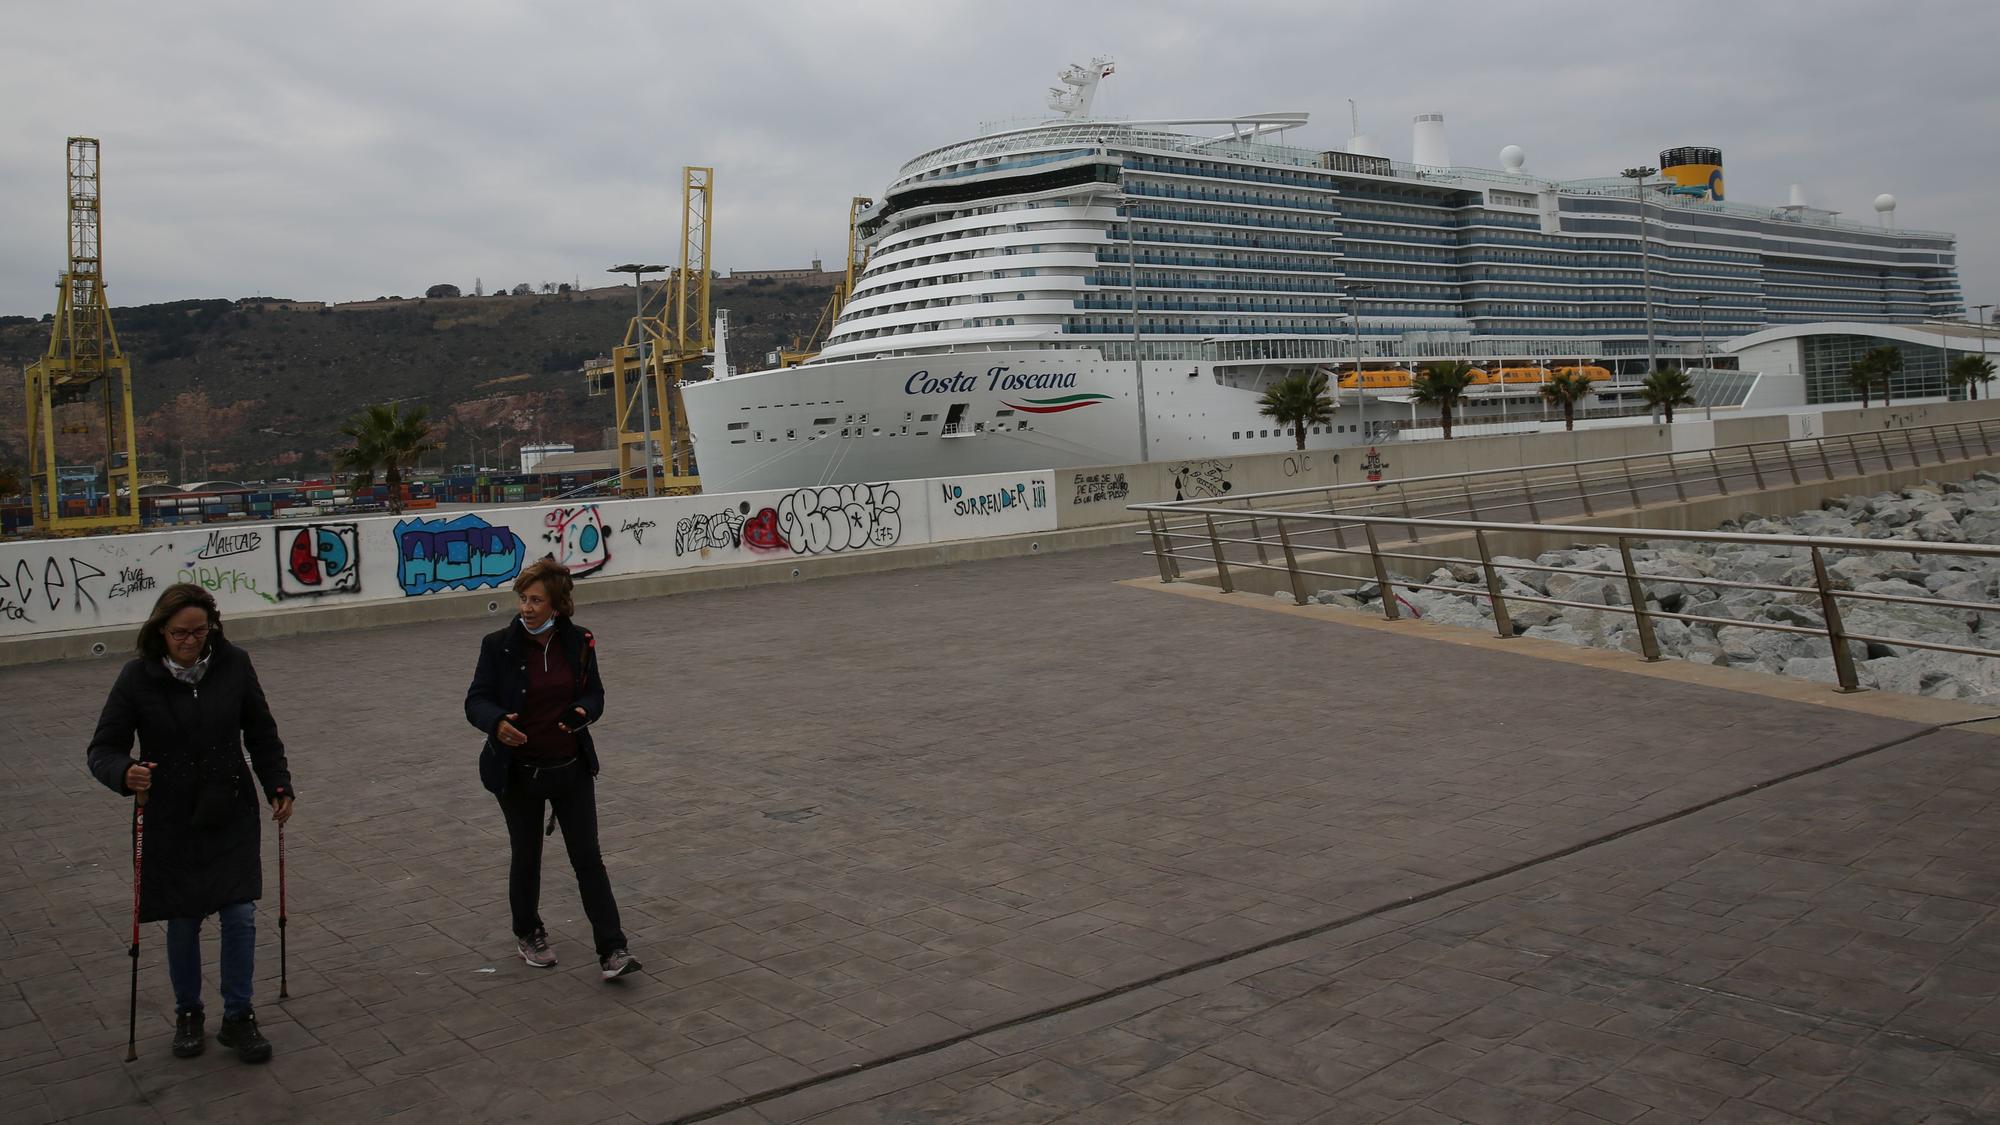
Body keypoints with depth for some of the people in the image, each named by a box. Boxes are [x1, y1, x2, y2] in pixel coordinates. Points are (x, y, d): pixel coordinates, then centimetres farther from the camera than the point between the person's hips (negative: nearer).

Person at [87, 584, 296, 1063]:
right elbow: (103, 749, -8)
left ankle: (238, 1017, 15)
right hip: (171, 823, -1)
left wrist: (279, 785, 2)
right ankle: (188, 1015, 32)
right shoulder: (139, 677, -10)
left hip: (231, 817, 1)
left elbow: (261, 734, 7)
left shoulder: (233, 665, -5)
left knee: (240, 916, -2)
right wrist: (125, 773, -29)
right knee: (183, 922, 11)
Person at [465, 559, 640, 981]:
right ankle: (528, 934, 38)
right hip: (518, 772, -1)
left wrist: (582, 711, -19)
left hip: (572, 768, 1)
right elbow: (476, 701, -9)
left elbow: (594, 693, 5)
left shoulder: (579, 642, -5)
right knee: (526, 857, 15)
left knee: (588, 857, -1)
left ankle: (612, 951, 1)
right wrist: (497, 722, -32)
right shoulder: (500, 645, -11)